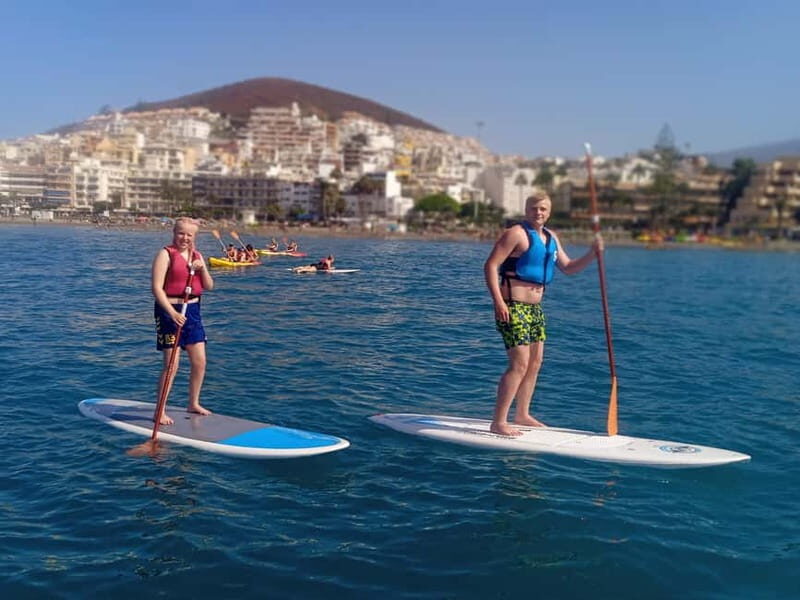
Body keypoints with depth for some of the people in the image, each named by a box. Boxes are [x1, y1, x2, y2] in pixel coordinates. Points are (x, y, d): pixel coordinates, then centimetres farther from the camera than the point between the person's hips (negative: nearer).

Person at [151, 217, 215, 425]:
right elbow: (156, 287, -16)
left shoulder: (196, 255, 12)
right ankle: (160, 411, 3)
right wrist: (172, 313, -25)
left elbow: (209, 287, 9)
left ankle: (194, 403, 27)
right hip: (170, 311, -7)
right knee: (171, 365, -7)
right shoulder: (166, 254, -8)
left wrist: (202, 268, -9)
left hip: (192, 311, 7)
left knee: (200, 362, 10)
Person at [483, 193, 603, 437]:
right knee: (519, 364, -14)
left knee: (535, 362, 15)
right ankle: (498, 422, -10)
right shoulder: (516, 233, -11)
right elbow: (490, 265, -17)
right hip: (513, 307, -9)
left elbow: (568, 267, 20)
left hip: (535, 308, 9)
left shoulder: (551, 238, 14)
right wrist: (498, 301, -26)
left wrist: (592, 254, 3)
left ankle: (522, 415, 29)